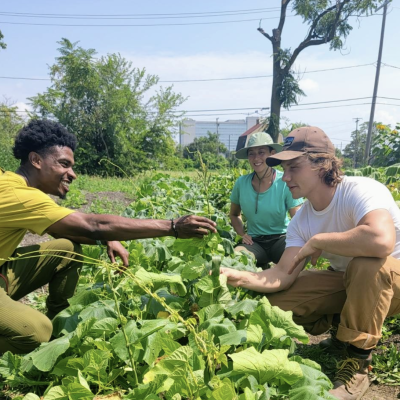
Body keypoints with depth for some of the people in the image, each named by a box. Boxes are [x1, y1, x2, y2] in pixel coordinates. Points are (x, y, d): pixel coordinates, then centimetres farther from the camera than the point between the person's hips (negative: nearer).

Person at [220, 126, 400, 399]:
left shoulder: (360, 191, -28)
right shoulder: (301, 220, -8)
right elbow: (284, 275, -14)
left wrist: (317, 241, -33)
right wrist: (240, 278, -31)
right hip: (348, 281, 6)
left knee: (366, 264, -39)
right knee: (278, 300, -10)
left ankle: (358, 365, -18)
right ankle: (343, 326, 15)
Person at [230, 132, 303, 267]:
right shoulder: (241, 183, -2)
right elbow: (234, 215, 17)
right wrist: (242, 234, -1)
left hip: (281, 238, -1)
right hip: (254, 242, 2)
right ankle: (262, 268, -5)